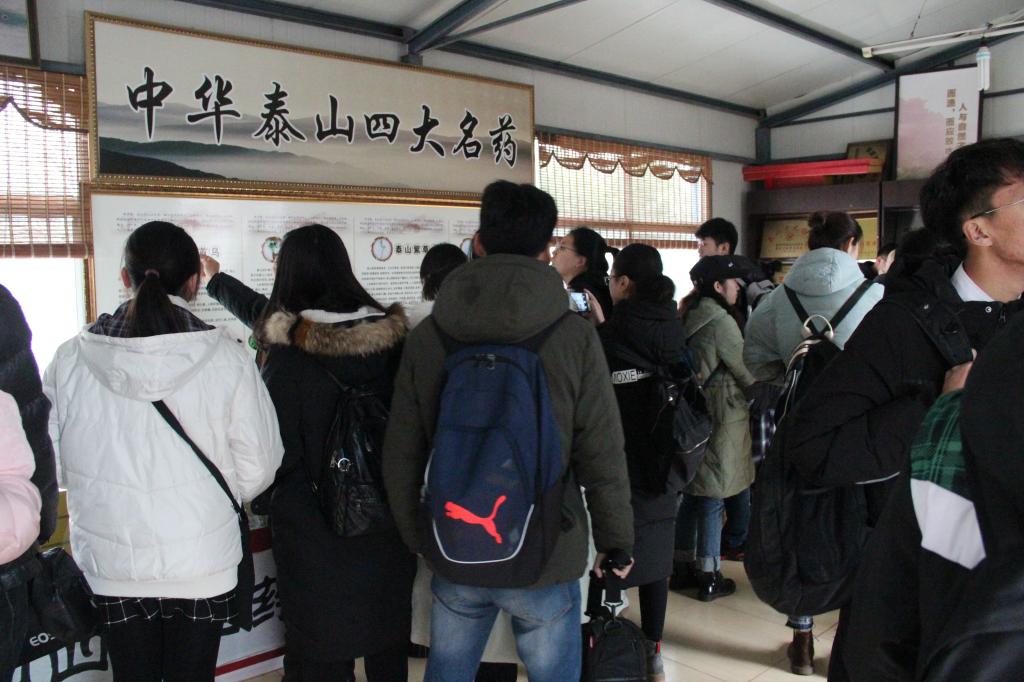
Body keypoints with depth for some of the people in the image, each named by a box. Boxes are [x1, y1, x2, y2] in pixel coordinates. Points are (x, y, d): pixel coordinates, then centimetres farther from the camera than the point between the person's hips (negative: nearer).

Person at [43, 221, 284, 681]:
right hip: (201, 566, -2)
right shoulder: (226, 359, -15)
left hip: (109, 564, 2)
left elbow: (52, 458, 0)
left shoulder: (71, 359, -9)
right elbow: (256, 467, -10)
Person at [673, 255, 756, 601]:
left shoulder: (688, 318, 8)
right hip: (719, 422, -7)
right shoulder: (721, 321, -16)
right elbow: (749, 373, -10)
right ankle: (709, 577, 13)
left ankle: (683, 566, 24)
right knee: (712, 499, 2)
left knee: (691, 495, 15)